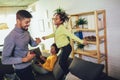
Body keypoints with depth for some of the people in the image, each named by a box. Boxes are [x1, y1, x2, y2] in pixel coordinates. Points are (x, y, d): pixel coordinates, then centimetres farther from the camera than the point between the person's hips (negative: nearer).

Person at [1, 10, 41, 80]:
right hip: (21, 69, -7)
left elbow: (32, 43, 10)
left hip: (29, 65, 7)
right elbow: (5, 59, -25)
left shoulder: (26, 32, -4)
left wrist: (36, 42, -14)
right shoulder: (11, 37, -28)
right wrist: (24, 59, -28)